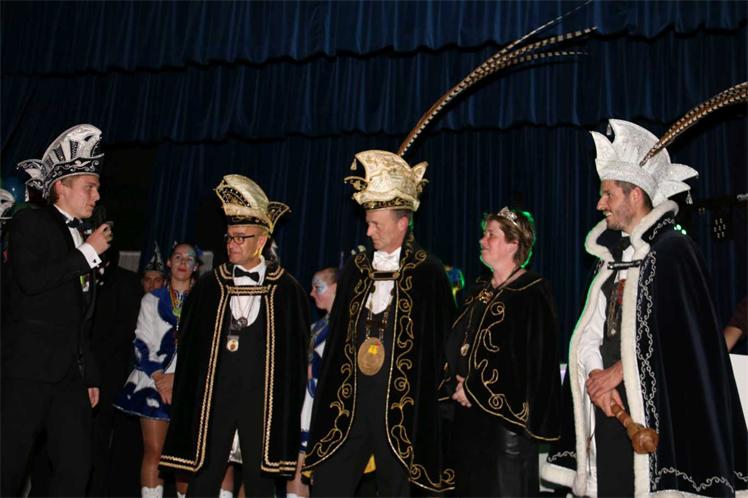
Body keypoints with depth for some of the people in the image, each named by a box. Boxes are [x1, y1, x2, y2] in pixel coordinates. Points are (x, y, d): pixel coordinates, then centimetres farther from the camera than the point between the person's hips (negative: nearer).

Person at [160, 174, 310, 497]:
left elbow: (297, 352, 1)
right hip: (214, 392, 2)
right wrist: (186, 399, 2)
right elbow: (188, 346, 8)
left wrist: (290, 405, -2)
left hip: (264, 395, -1)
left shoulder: (287, 290, 1)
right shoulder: (209, 285, 6)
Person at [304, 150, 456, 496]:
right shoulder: (355, 269, 10)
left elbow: (440, 340, -3)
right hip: (349, 399, 4)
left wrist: (425, 396, -3)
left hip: (400, 403, -4)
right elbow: (337, 334, 13)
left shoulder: (429, 272, -4)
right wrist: (331, 393, 11)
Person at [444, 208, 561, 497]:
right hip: (469, 415, 7)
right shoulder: (480, 291, 14)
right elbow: (456, 345, 16)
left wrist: (474, 390, -13)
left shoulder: (532, 293, -10)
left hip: (507, 415, -7)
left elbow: (527, 358, -17)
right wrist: (458, 383, -3)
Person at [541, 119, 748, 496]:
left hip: (653, 409, -6)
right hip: (609, 403, 7)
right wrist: (595, 375, -9)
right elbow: (589, 332, 7)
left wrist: (615, 373, -9)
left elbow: (669, 336, -14)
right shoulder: (615, 254, 14)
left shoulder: (672, 249, -7)